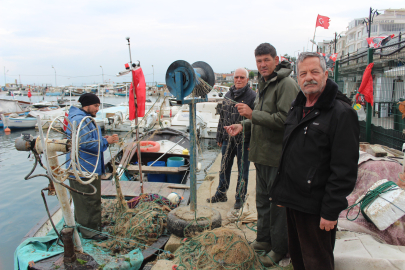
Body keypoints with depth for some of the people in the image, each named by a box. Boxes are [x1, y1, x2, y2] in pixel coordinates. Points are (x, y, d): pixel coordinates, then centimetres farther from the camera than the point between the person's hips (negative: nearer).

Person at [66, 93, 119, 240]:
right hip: (83, 168, -11)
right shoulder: (79, 120, -19)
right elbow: (86, 143, -25)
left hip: (90, 167, 11)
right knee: (87, 200, -3)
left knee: (93, 199, 19)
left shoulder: (87, 119, 17)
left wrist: (103, 139, 8)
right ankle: (89, 230, 7)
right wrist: (106, 141, -19)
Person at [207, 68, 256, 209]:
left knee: (242, 171, 7)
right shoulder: (228, 95, 11)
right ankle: (221, 194, 31)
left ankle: (240, 197, 22)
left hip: (243, 141, -5)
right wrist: (219, 137, 14)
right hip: (227, 139, 5)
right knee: (224, 167, 15)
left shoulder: (252, 96, -7)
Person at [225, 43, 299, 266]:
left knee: (277, 202, 3)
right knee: (262, 199, 21)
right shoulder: (264, 84, 16)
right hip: (262, 154, 10)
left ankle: (279, 248, 22)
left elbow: (284, 119, -25)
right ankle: (264, 239, 39)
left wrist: (252, 114, -22)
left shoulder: (286, 84, -15)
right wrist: (243, 125, 9)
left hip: (278, 155, -9)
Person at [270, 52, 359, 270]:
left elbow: (345, 169, -18)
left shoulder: (342, 113, -14)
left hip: (315, 207, -7)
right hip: (293, 201, 8)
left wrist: (331, 211, -19)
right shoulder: (296, 108, 11)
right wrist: (279, 190, 16)